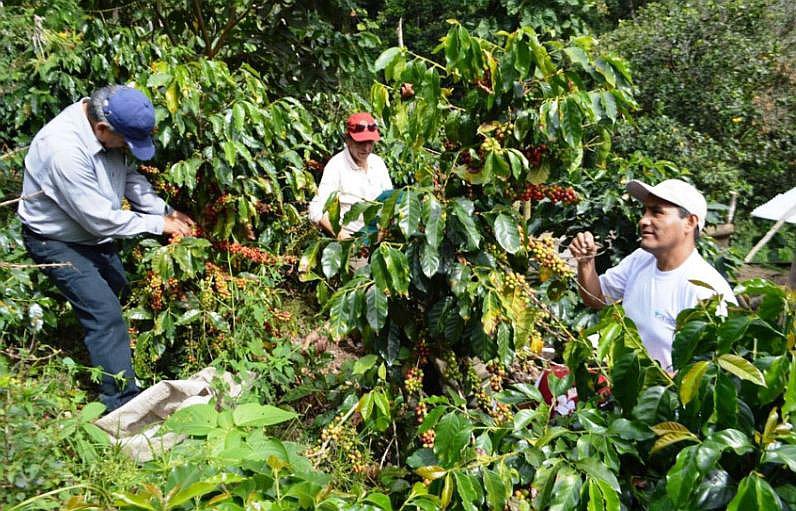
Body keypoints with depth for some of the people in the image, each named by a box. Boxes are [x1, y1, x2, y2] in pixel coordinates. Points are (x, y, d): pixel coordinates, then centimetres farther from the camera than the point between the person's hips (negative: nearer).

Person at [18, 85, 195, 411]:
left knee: (121, 297, 20)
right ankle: (124, 403, -7)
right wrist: (159, 224, -22)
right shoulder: (64, 149, -37)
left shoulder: (107, 126, -13)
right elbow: (102, 219, -32)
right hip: (56, 241, -9)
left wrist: (166, 211, -9)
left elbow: (128, 176, 1)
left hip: (93, 234, 9)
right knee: (106, 314, -15)